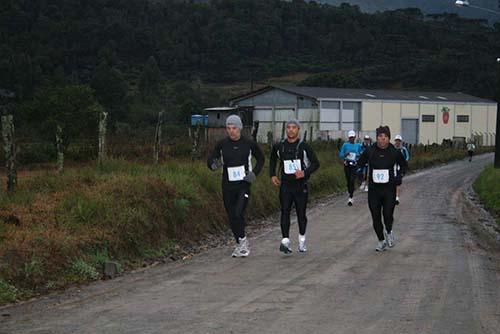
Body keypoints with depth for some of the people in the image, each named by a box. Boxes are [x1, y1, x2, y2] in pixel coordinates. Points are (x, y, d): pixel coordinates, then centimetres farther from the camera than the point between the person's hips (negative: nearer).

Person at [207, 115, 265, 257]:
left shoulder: (249, 144, -3)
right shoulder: (222, 144, -1)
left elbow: (261, 159, 12)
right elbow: (210, 160, 3)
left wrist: (254, 173, -2)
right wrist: (214, 164, -21)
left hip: (243, 185, -2)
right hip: (227, 186, 3)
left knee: (238, 214, -19)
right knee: (232, 217, 7)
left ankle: (243, 240, 2)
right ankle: (241, 245, 24)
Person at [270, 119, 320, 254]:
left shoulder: (304, 147, -4)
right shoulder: (279, 147, 4)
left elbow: (315, 163, -3)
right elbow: (272, 160, 23)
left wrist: (305, 173, -19)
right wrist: (272, 175, 11)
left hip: (301, 185, -1)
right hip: (285, 185, 1)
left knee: (301, 214, 8)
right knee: (285, 212, -12)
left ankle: (302, 240, 28)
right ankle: (285, 241, -19)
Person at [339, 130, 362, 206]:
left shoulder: (358, 146, 6)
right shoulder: (345, 145, 4)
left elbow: (361, 155, 18)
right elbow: (340, 155, 3)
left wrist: (358, 156, -4)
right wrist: (345, 154, -17)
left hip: (354, 166, -1)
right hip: (347, 165, 1)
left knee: (352, 181, -15)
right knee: (348, 181, 9)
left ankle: (350, 198, -19)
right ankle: (350, 195, 28)